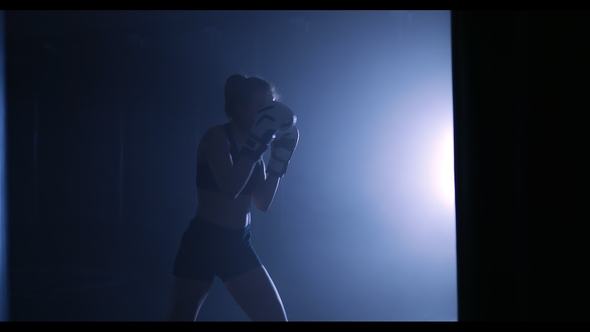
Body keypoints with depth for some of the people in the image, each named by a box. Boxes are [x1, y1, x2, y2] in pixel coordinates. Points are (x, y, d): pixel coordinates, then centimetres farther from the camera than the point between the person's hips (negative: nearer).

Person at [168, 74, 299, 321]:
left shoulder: (252, 144, 8)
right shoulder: (216, 137, -10)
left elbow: (263, 202, 5)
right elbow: (230, 188, -25)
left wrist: (280, 156, 0)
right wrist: (258, 141, -24)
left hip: (239, 244, 6)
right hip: (203, 241, -6)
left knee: (275, 317, 1)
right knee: (182, 316, 6)